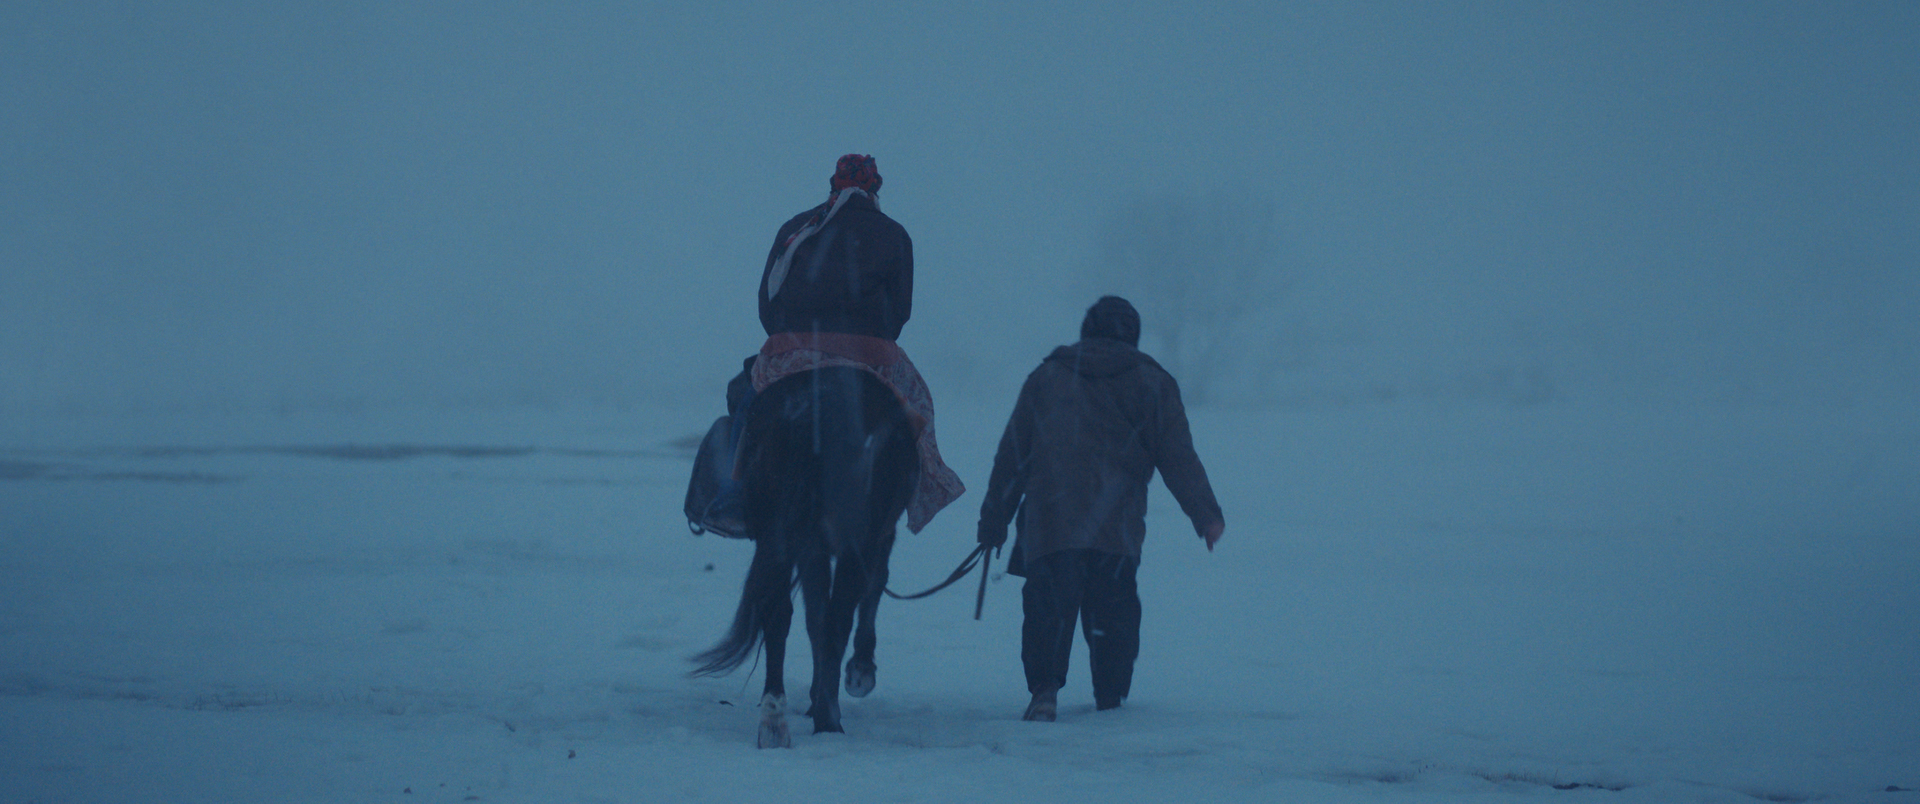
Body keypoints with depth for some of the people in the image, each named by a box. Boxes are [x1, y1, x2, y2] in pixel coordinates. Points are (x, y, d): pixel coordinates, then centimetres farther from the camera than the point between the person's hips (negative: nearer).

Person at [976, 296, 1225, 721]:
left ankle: (1044, 690, -17)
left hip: (1048, 524, 0)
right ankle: (1110, 700, 13)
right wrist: (1205, 514, 10)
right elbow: (1178, 458, 6)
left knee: (1047, 610, 0)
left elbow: (1011, 455, 13)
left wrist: (994, 522, 16)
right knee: (1113, 614, 11)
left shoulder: (1045, 377, 15)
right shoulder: (1153, 383, 12)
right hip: (1118, 529, 0)